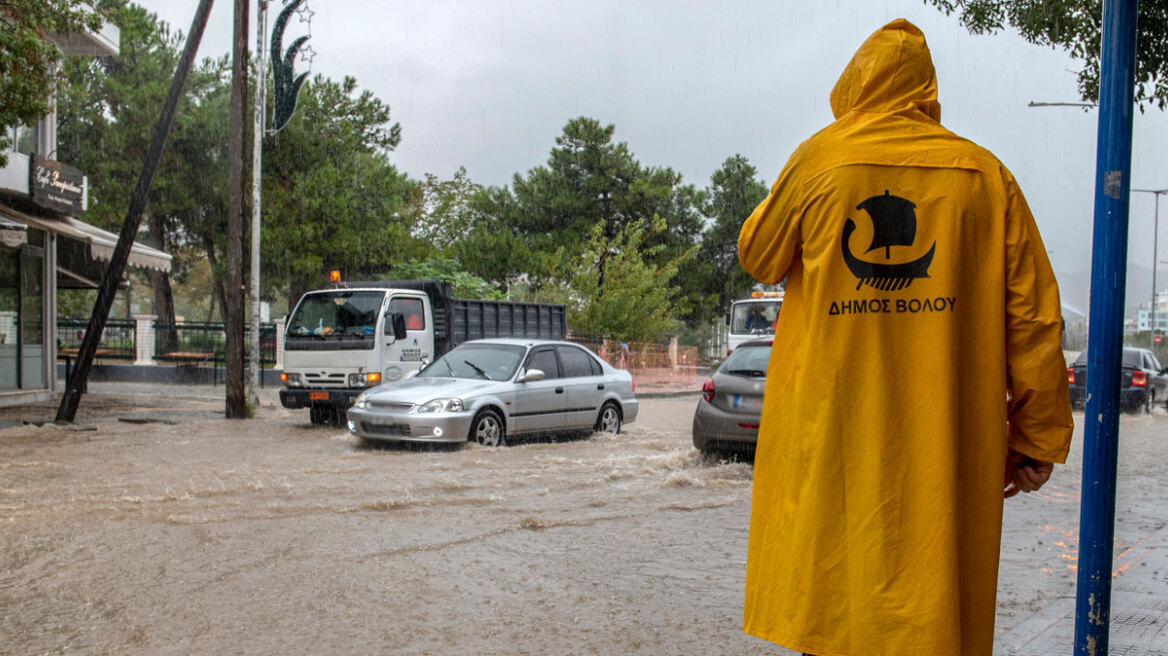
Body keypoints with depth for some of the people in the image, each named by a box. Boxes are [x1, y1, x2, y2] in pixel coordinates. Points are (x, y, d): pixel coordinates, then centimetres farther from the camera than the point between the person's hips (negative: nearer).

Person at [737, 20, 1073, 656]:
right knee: (933, 591, 10)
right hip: (947, 439, 1)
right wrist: (1037, 437, 8)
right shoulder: (985, 174, 3)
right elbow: (1033, 315, 2)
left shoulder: (818, 157, 1)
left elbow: (758, 258, 14)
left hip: (830, 429, 0)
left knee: (829, 588, 11)